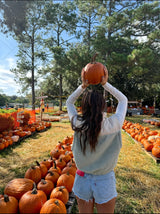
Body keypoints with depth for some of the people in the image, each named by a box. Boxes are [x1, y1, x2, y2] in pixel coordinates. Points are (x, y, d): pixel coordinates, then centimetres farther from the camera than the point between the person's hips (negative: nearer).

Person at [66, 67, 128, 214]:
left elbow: (69, 102, 2)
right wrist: (105, 84, -4)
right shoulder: (112, 126, -23)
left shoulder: (77, 125, -19)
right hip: (105, 182, -1)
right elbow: (123, 100, -3)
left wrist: (83, 86, -6)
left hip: (82, 180, 2)